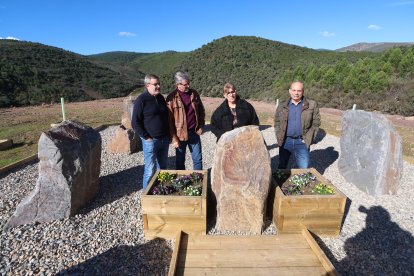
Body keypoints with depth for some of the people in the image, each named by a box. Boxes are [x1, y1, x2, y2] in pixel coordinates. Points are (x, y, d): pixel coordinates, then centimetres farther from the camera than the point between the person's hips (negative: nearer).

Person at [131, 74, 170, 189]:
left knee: (163, 168, 16)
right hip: (151, 141, -6)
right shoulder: (141, 100, -10)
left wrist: (168, 135, 13)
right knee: (150, 170, -1)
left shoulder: (161, 98, 10)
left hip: (164, 140, 7)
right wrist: (146, 137, -13)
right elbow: (135, 123, -11)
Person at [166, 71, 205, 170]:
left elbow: (201, 111, 13)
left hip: (194, 132, 4)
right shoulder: (172, 98, -11)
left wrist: (201, 126, 4)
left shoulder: (194, 94, 2)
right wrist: (173, 138, -13)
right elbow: (169, 120, -11)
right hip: (180, 134, -3)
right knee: (180, 160, 12)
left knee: (198, 159, 13)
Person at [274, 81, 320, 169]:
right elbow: (277, 123, 11)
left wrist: (308, 139, -6)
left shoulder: (312, 105, 1)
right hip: (285, 142, 2)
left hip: (301, 142, -1)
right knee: (282, 167, 13)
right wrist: (279, 138, 0)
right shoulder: (282, 107, 7)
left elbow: (316, 123, 2)